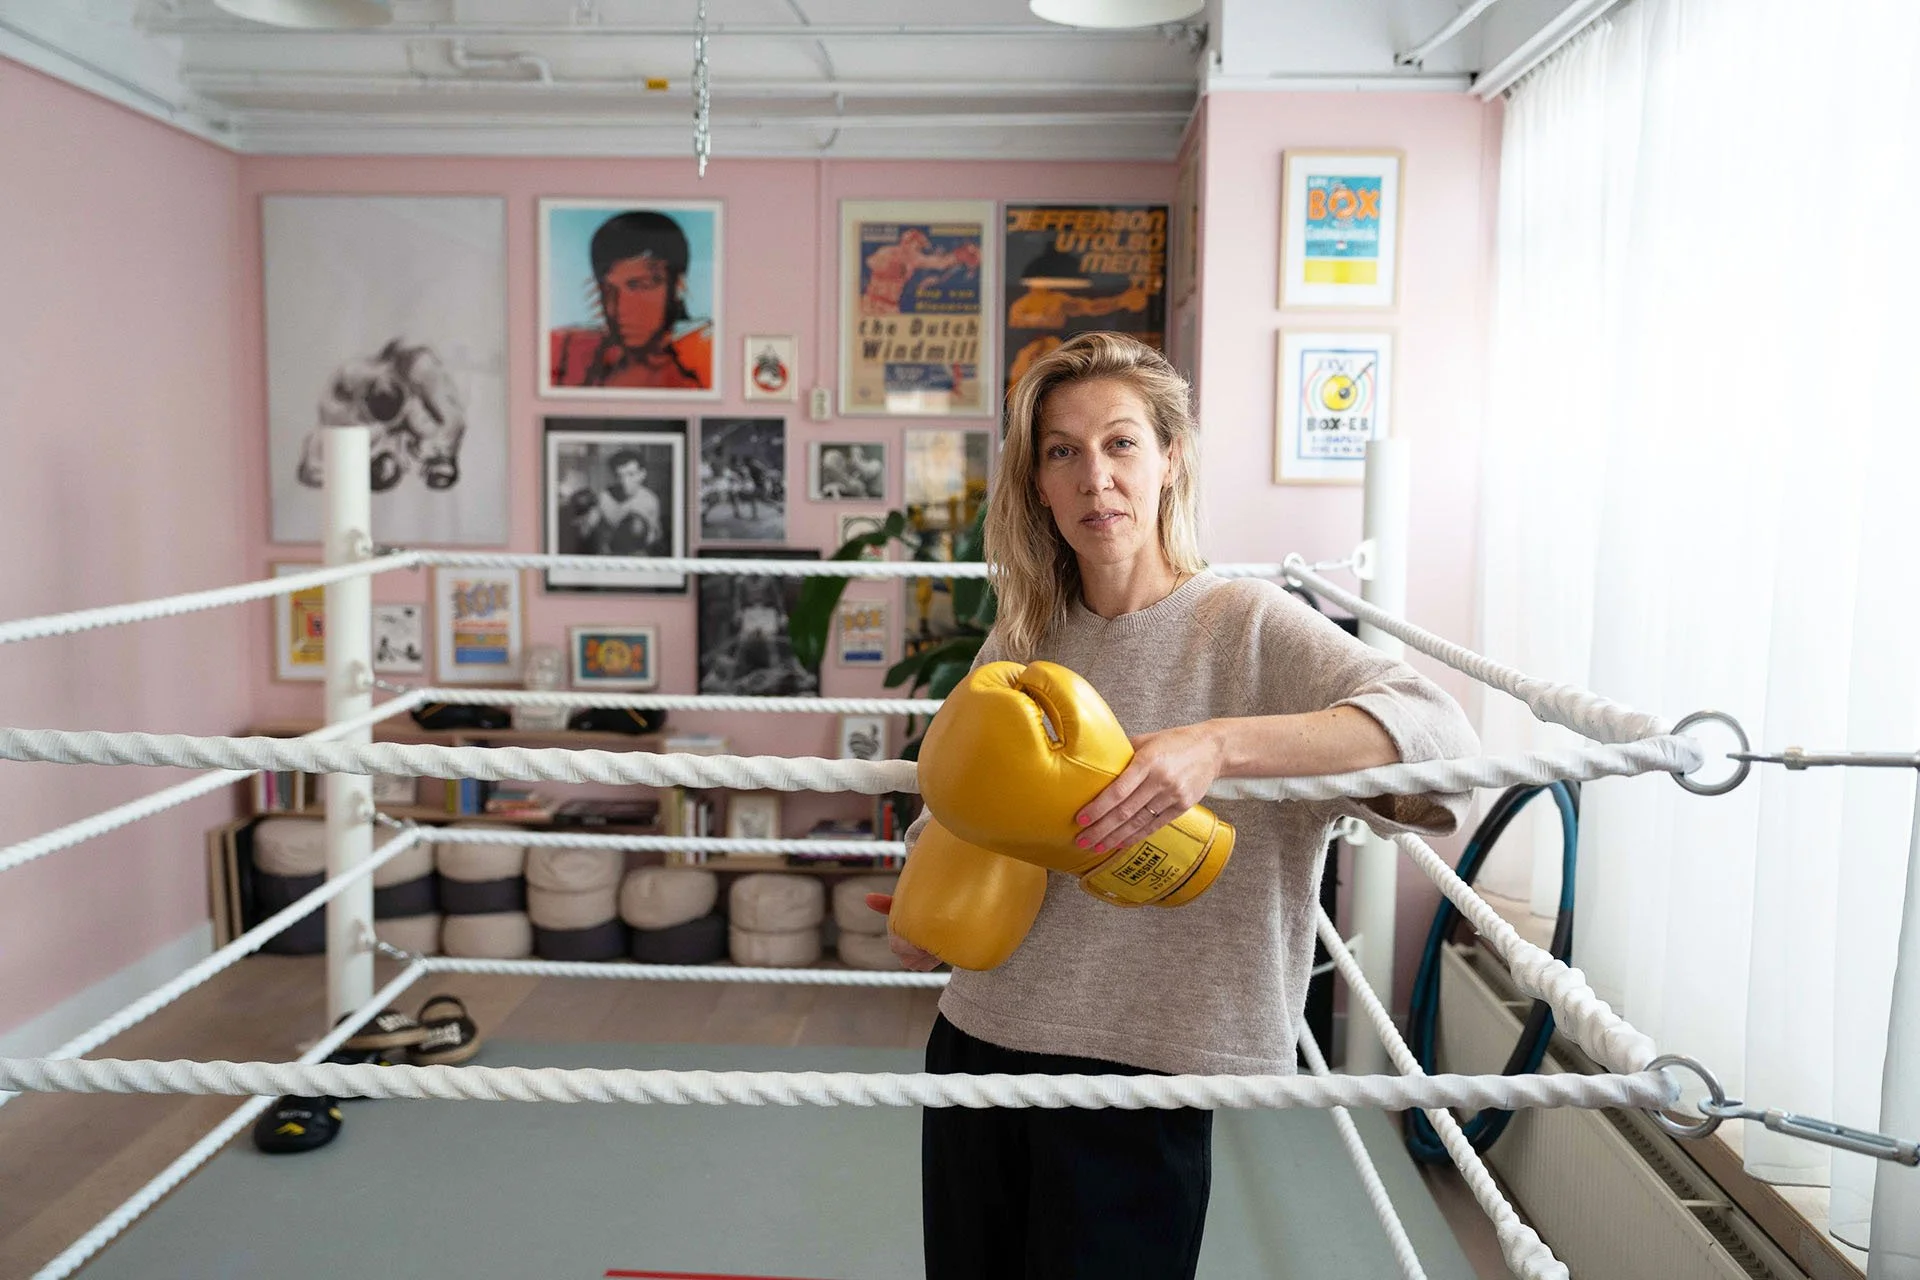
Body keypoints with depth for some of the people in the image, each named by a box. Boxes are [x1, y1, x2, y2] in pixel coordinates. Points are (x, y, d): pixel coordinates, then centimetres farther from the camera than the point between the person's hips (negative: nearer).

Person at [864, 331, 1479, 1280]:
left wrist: (1218, 743, -36)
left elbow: (1437, 727, -24)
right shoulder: (1017, 645, 5)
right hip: (974, 1038, 5)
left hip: (1139, 1065, -5)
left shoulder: (1246, 625, -10)